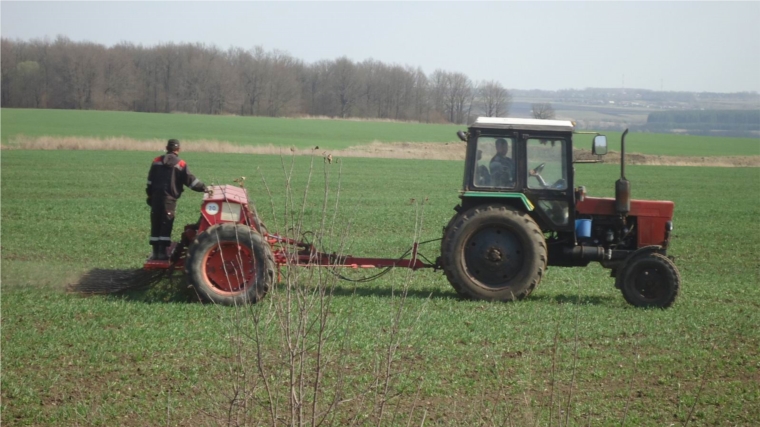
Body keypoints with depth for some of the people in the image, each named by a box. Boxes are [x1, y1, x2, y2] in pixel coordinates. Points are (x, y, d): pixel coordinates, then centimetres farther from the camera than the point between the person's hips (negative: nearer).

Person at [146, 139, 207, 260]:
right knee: (166, 225, -1)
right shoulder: (181, 164, -1)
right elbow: (189, 179, -7)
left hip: (156, 197, 3)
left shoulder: (157, 161, 9)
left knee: (155, 224, 7)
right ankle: (162, 252, -5)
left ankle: (156, 252, 7)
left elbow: (150, 181, 12)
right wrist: (203, 187, -3)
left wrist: (150, 195, 18)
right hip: (170, 199, -3)